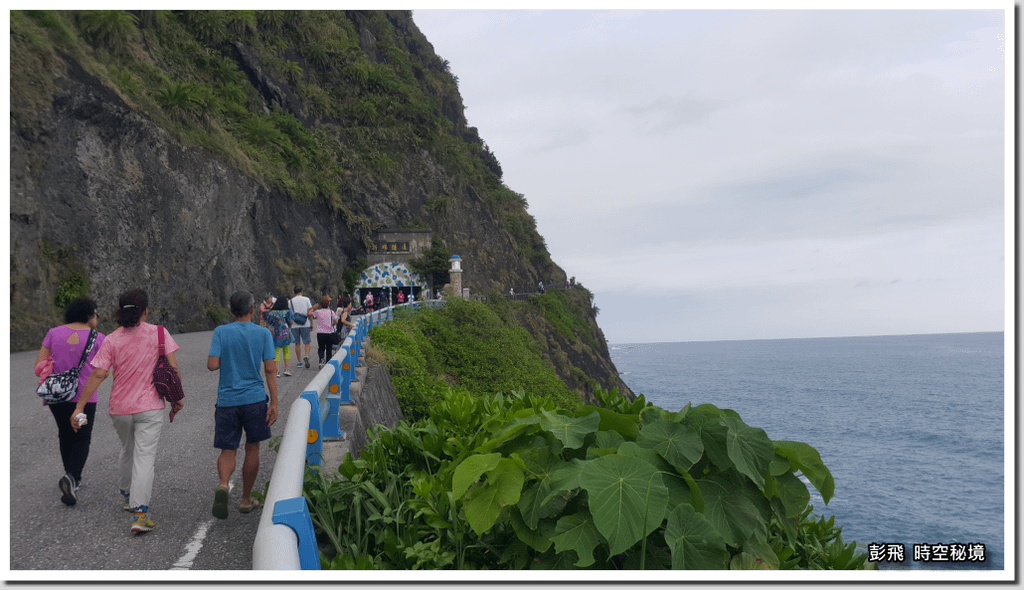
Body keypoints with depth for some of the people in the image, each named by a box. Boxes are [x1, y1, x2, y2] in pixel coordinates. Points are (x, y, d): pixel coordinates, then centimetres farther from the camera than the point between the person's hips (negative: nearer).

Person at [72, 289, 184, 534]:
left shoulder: (111, 340, -3)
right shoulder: (158, 333, -6)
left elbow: (97, 375, -10)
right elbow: (173, 368, -8)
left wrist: (79, 407, -7)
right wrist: (177, 398, 4)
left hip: (120, 408, 3)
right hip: (150, 407, -3)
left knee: (127, 451, 24)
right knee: (144, 457, -4)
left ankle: (127, 496, 42)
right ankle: (140, 514, -12)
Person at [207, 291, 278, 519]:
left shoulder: (221, 332, -1)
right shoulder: (263, 334, -2)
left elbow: (212, 365, -9)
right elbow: (270, 369, -7)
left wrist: (227, 359, 13)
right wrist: (274, 403, -5)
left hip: (227, 400, 0)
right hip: (254, 398, 0)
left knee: (228, 450, 8)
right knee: (252, 448, 14)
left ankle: (223, 485, -21)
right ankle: (246, 499, 21)